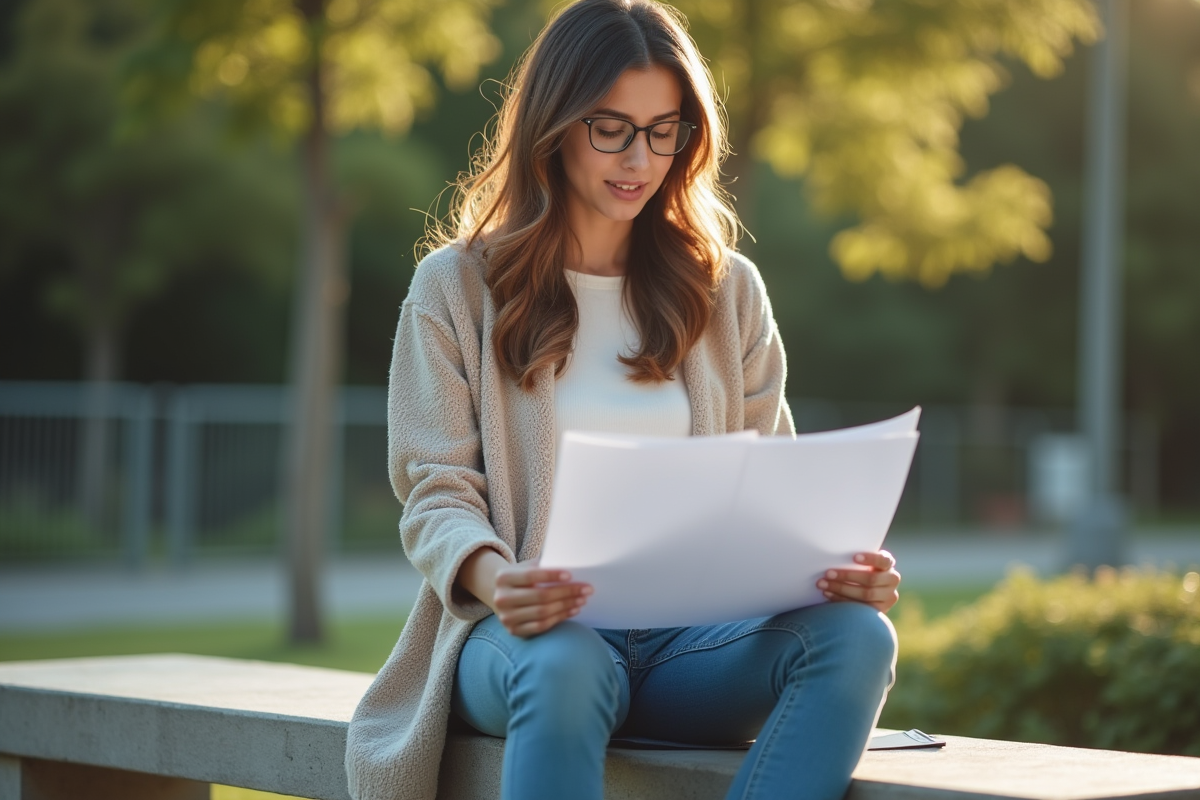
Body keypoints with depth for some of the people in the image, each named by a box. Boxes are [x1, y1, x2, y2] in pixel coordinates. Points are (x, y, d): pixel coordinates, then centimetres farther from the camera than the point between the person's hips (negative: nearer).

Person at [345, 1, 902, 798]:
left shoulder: (728, 291, 16)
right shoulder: (456, 287, 8)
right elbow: (437, 492, 0)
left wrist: (832, 561, -11)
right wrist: (493, 576, -24)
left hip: (694, 630, 3)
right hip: (532, 631, -3)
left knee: (856, 635, -30)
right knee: (566, 671, -41)